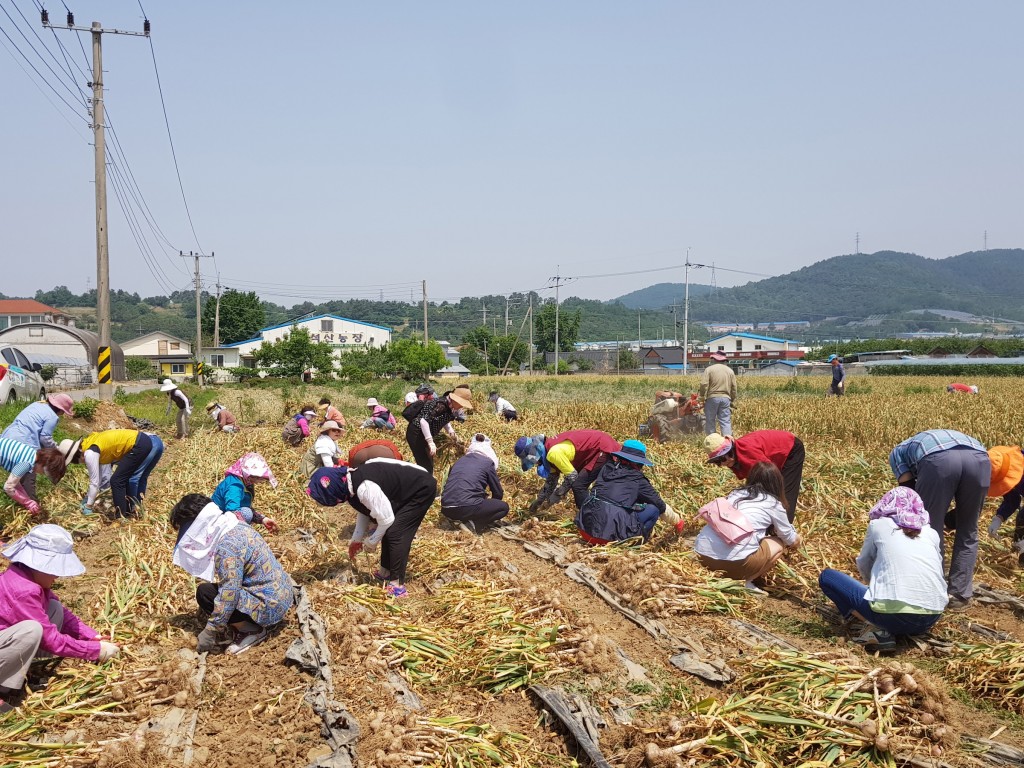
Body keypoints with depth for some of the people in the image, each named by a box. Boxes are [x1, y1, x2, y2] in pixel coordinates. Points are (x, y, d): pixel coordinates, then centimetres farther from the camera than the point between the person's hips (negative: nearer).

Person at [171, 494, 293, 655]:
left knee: (204, 593, -12)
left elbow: (228, 596, -25)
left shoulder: (226, 546, -23)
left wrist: (208, 634, -15)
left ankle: (253, 631, -4)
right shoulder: (235, 527, 6)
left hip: (269, 606, -10)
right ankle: (255, 624, 12)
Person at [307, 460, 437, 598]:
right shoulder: (350, 480, -2)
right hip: (411, 486, 10)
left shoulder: (365, 488, -32)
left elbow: (386, 519, -23)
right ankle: (385, 572, 27)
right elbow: (365, 510, 14)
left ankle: (397, 585, -9)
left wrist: (371, 542, -7)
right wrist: (356, 539, 16)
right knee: (388, 531, 14)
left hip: (423, 489, -10)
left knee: (395, 534, -13)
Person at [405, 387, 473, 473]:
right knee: (425, 466, -9)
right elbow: (424, 421, -34)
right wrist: (431, 442, -33)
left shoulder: (448, 405, 1)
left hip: (422, 434, 10)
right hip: (416, 434, -10)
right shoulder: (441, 405, -26)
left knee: (429, 465, 18)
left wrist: (451, 432, 4)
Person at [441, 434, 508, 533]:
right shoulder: (487, 462, 8)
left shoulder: (459, 461, 21)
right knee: (504, 507, 15)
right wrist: (491, 505, 35)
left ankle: (459, 520, 7)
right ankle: (473, 524, -5)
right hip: (466, 508, -6)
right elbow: (498, 494, 13)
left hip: (446, 510, 6)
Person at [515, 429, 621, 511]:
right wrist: (539, 500, 22)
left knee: (578, 485, -12)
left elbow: (572, 476, -17)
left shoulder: (554, 453, -24)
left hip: (604, 450, -10)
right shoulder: (550, 448, 7)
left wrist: (556, 497, -7)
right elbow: (551, 478, 18)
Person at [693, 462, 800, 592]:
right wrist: (796, 538, 50)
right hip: (734, 561, -5)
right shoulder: (773, 504, 10)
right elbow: (791, 540, 24)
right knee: (779, 544, 20)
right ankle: (745, 582, 4)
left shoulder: (735, 494, 22)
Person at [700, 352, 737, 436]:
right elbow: (733, 388, 13)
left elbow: (704, 385, -11)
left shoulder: (709, 369, -1)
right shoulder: (730, 371, 12)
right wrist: (733, 402, 19)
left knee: (710, 421, 7)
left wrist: (702, 397, -2)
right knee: (726, 422, 1)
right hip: (726, 398, 3)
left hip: (712, 398, -3)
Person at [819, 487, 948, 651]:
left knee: (826, 577, 15)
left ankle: (881, 631, 2)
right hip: (931, 620, 3)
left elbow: (863, 565, 21)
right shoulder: (931, 533, 16)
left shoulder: (878, 525, 9)